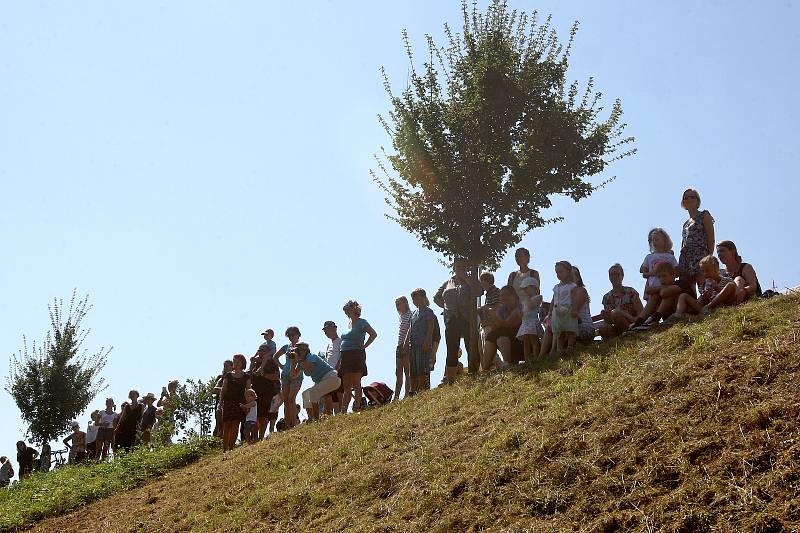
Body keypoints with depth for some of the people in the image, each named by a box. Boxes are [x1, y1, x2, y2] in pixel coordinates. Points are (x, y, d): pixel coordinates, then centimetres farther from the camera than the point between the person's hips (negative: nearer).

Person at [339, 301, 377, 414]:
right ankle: (343, 410, 5)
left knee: (356, 384, -7)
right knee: (346, 386, 6)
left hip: (357, 355, -8)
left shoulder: (362, 322, -3)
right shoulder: (349, 324, 19)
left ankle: (357, 408, -5)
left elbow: (374, 334, -13)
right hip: (346, 356, 8)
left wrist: (364, 346, -11)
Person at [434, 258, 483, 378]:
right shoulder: (447, 283, 19)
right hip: (451, 321, 3)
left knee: (472, 350, -7)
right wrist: (446, 307, 11)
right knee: (451, 350, 1)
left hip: (468, 320, -3)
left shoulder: (471, 281, 11)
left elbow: (480, 291, -10)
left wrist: (465, 277, -7)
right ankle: (449, 379, 1)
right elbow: (436, 298, 27)